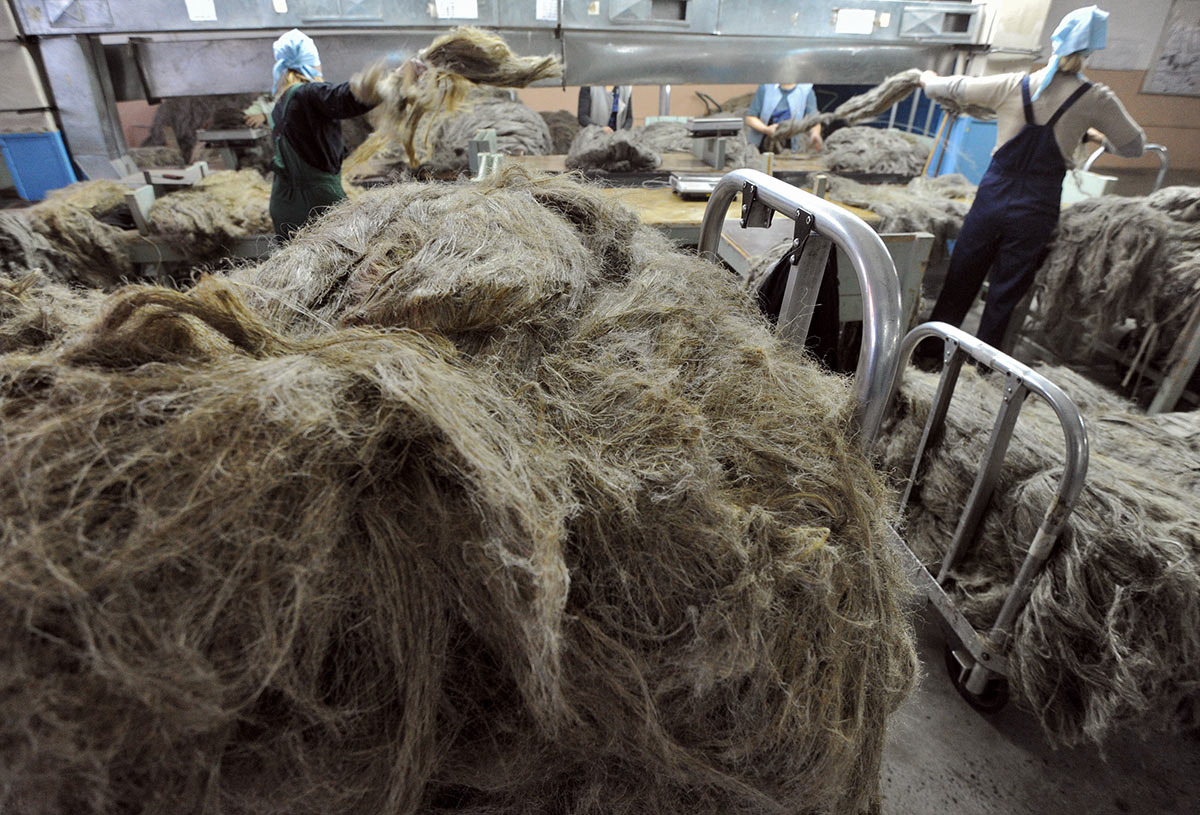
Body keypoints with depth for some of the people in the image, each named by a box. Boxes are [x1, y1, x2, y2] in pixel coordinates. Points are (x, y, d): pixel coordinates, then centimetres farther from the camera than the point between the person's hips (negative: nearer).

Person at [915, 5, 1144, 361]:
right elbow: (1133, 146, 8)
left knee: (959, 282, 11)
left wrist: (929, 80, 33)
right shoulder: (1094, 99, -4)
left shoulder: (1012, 85, -3)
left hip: (993, 196, 1)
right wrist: (1096, 136, 28)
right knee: (1004, 295, 9)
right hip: (1036, 210, -1)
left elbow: (956, 88, 13)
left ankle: (929, 354, 21)